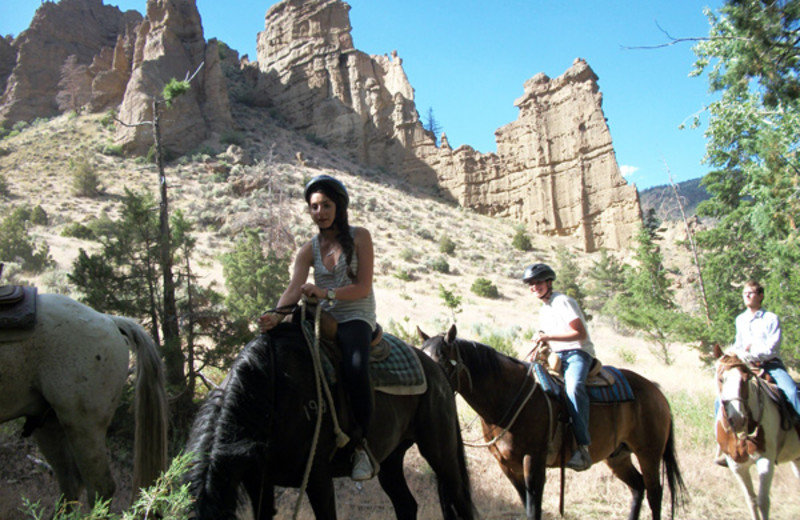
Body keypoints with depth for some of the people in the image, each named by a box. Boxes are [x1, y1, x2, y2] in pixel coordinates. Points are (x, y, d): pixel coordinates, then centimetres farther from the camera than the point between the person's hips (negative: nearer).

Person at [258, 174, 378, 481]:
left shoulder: (359, 237, 0)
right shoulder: (309, 250, 11)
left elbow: (363, 288, -7)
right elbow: (294, 289, -5)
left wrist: (326, 293, -21)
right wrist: (276, 315, -25)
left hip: (356, 318, -5)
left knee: (355, 369, -33)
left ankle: (361, 446, -16)